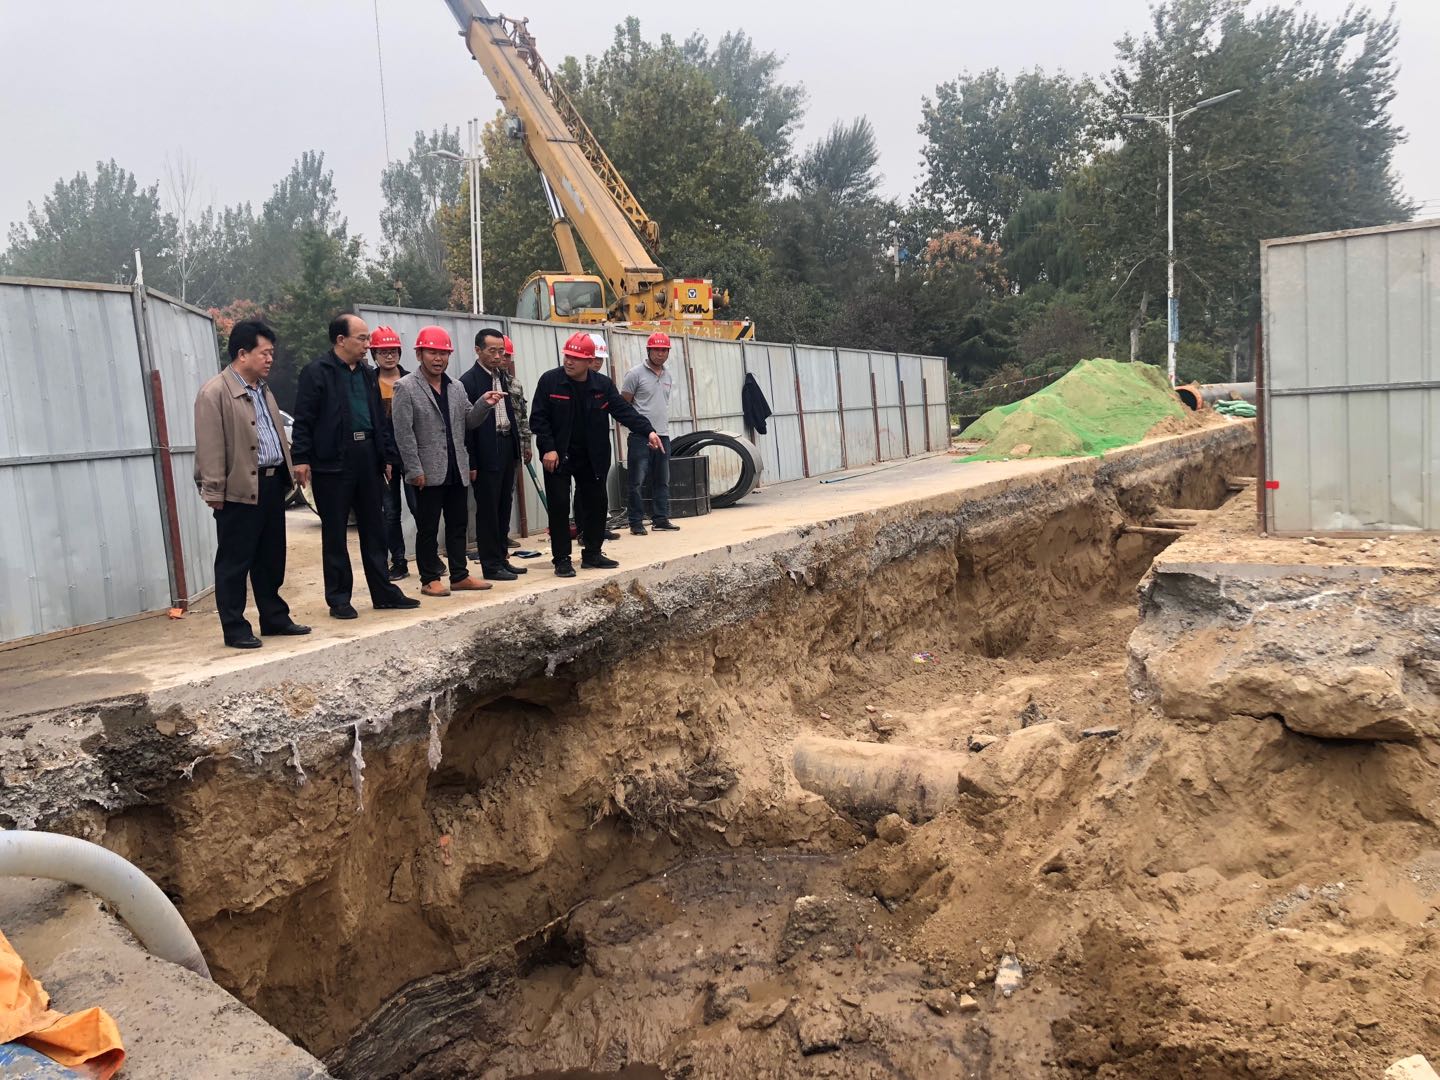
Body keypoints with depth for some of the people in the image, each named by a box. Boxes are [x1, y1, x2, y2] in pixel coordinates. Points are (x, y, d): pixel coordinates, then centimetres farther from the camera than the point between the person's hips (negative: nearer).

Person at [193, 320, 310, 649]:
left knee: (271, 558, 15)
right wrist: (214, 491, -16)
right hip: (240, 489, -8)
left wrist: (287, 472, 15)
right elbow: (210, 447, -14)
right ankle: (235, 629, 9)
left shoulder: (263, 389, 16)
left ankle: (274, 618, 26)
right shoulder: (214, 392, -11)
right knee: (234, 562, 1)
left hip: (272, 483, 8)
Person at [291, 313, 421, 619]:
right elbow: (303, 420, -10)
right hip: (332, 461, -6)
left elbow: (380, 419, 17)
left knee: (374, 528, 11)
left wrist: (388, 456, 12)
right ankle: (338, 598, 12)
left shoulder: (367, 373, 15)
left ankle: (383, 591, 19)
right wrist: (302, 458, -16)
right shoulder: (315, 372, -6)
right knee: (335, 533, 3)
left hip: (367, 459, 6)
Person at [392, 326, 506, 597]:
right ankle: (429, 580, 11)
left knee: (458, 525, 11)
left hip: (456, 471, 6)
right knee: (428, 528, 3)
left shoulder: (455, 388, 12)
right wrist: (415, 470, -15)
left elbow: (468, 422, 13)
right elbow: (404, 432, -10)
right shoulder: (406, 387, -6)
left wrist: (484, 405, -7)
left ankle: (459, 575, 20)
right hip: (429, 473, -6)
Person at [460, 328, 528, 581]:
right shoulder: (469, 381, -12)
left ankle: (502, 558, 23)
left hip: (506, 449, 8)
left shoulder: (502, 376, 12)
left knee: (504, 507, 14)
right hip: (486, 455, -8)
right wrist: (471, 463, -15)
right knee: (487, 510, 0)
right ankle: (491, 565, 7)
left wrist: (517, 446, 10)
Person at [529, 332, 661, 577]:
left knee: (597, 504, 9)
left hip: (592, 457, 4)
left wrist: (648, 430, -20)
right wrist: (548, 448, -16)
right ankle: (562, 559, 6)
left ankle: (592, 553, 25)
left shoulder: (603, 384, 0)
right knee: (559, 507, -3)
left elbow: (623, 410, -5)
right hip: (557, 456, -3)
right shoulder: (549, 381, -8)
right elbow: (538, 418, -7)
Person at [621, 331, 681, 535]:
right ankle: (636, 522, 3)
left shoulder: (668, 377, 15)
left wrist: (663, 427, 16)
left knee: (662, 481, 11)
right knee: (637, 481, -3)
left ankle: (661, 519, 19)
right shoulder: (635, 374, -5)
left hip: (663, 435, 7)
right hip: (640, 436, -7)